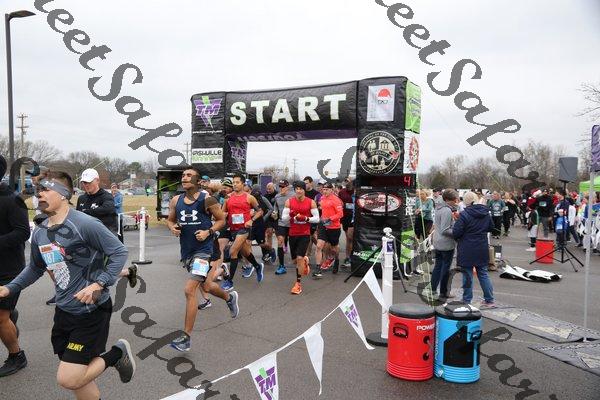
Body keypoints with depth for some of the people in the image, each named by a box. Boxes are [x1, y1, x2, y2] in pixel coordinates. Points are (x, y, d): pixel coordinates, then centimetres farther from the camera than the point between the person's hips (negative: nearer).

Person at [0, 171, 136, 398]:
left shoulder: (85, 224, -20)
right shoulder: (39, 233, 4)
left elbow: (119, 252, -18)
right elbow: (35, 268, 20)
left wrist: (98, 284, -26)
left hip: (92, 310, -7)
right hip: (63, 311, 7)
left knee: (67, 379, -7)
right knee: (75, 378, 15)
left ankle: (117, 354, 11)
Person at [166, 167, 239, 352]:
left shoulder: (207, 200, -10)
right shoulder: (176, 201, 3)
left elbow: (221, 220, -1)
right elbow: (170, 220, 15)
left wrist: (208, 232, -16)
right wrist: (172, 227, -7)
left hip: (203, 249, -6)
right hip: (186, 250, 6)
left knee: (189, 290, -15)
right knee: (205, 286, 23)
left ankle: (186, 337, -4)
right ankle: (229, 297, 54)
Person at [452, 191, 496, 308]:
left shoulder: (464, 215, -18)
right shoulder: (486, 213, 4)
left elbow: (456, 233, -18)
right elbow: (491, 228, 17)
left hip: (467, 251, -6)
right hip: (482, 250, 6)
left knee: (467, 276, 3)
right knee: (483, 274, 15)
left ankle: (466, 301, 11)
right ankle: (489, 300, 20)